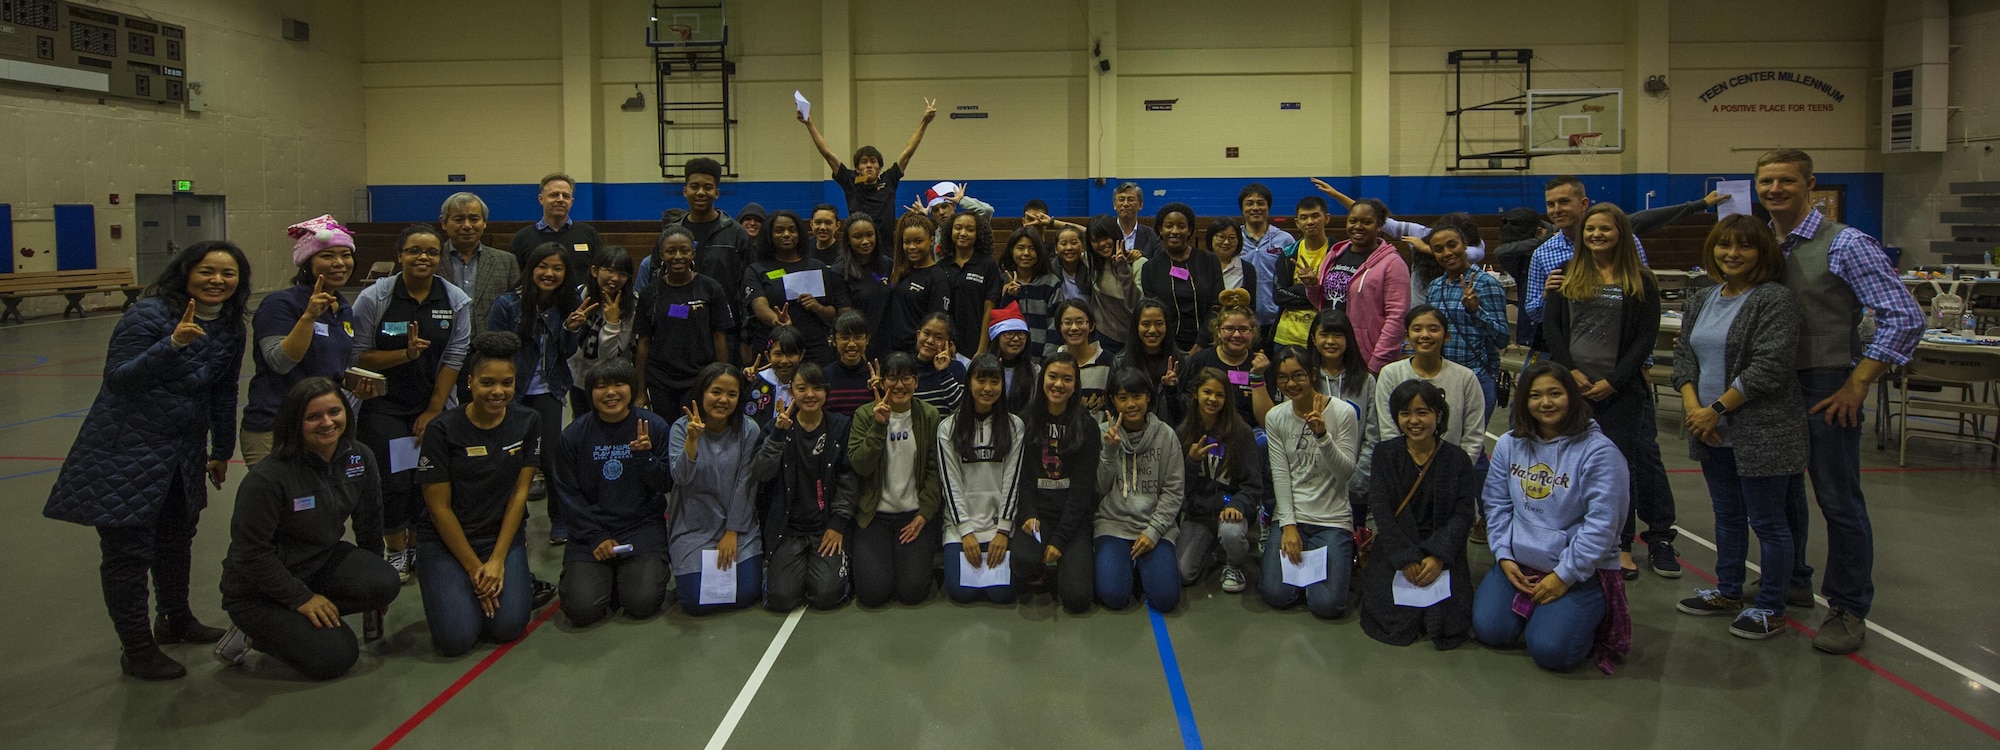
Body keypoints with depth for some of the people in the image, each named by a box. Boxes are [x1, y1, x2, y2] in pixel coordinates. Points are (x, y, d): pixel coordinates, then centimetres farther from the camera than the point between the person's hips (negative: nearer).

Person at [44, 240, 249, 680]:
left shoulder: (231, 330, 4)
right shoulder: (149, 315, -17)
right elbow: (118, 379, -22)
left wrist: (221, 451, 19)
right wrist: (172, 344, -34)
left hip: (184, 453, 7)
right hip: (127, 452, -7)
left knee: (177, 539, 21)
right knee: (128, 550, -1)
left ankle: (176, 619, 41)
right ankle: (137, 650, 10)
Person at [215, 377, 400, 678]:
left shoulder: (360, 459, -8)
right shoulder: (267, 478, -26)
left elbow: (370, 523, 5)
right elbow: (250, 552, -22)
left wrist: (370, 574, 12)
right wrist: (302, 598, -19)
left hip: (322, 563, 6)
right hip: (258, 590, -6)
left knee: (386, 584, -23)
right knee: (334, 658, -19)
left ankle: (313, 622, -1)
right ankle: (256, 633, 5)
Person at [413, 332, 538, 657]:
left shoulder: (528, 421, -4)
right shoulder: (443, 430, -13)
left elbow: (519, 493, -3)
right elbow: (439, 507, -10)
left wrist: (497, 560, -10)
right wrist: (474, 568, -11)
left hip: (503, 534, 2)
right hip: (445, 539, -2)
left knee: (508, 626, -18)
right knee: (457, 637, -19)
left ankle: (511, 579, 14)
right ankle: (446, 587, 14)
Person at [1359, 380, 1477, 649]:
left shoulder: (1457, 460, 3)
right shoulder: (1386, 455, 3)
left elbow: (1463, 515, -2)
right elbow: (1380, 510, -6)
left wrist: (1438, 557, -17)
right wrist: (1405, 558, -16)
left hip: (1441, 549, 0)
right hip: (1393, 547, 0)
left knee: (1445, 622, -16)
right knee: (1391, 618, -18)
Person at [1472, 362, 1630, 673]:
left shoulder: (1598, 451, -12)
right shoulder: (1509, 445, 6)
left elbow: (1601, 524, -15)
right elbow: (1496, 505, 10)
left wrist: (1564, 576, -15)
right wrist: (1504, 556, -3)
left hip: (1581, 570, -4)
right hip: (1518, 563, 5)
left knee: (1550, 649, -20)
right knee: (1489, 629, -14)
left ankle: (1591, 614, 13)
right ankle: (1533, 608, 18)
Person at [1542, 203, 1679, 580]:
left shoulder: (1640, 281, 3)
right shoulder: (1569, 275, 9)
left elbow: (1646, 337, -2)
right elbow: (1551, 326, 4)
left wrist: (1613, 381, -10)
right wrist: (1571, 371, -8)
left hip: (1620, 390, -1)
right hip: (1572, 386, 2)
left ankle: (1622, 544, 15)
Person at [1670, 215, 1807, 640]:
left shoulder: (1775, 299, -12)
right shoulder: (1701, 301, 12)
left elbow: (1769, 368, -19)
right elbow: (1684, 354, 8)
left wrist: (1716, 408, -16)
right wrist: (1693, 406, -8)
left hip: (1762, 433, -7)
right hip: (1713, 431, 7)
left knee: (1766, 521, 3)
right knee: (1727, 515, 19)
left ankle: (1770, 607, 15)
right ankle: (1728, 592, 32)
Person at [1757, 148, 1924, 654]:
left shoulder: (1844, 245, -12)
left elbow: (1905, 318, -15)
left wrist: (1857, 385, -15)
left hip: (1825, 388, -6)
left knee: (1838, 499, 0)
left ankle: (1849, 609, 11)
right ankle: (1791, 581, 34)